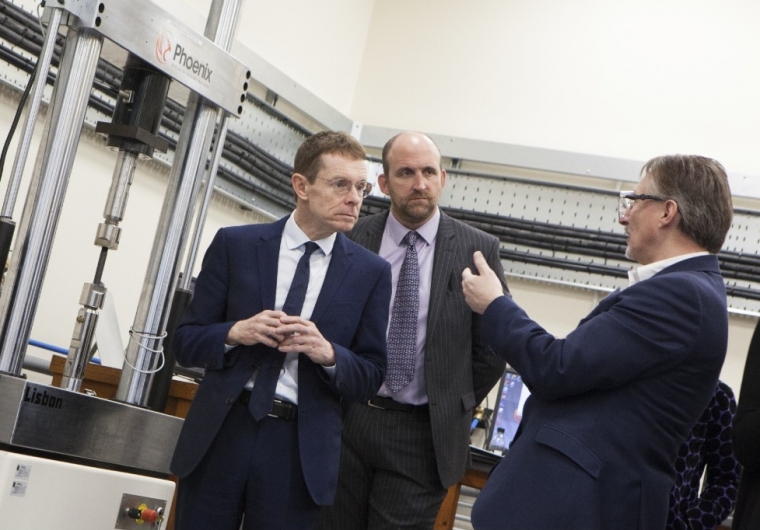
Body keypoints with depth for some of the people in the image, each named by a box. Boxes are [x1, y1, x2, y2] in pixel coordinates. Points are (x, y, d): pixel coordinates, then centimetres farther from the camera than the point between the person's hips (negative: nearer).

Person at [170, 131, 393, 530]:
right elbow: (185, 341, 5)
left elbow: (371, 378, 4)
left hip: (301, 448, 0)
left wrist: (329, 354, -15)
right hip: (221, 434, 0)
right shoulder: (235, 244, 3)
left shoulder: (371, 272, 3)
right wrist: (235, 333, -15)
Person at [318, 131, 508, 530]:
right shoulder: (353, 238, 1)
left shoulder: (477, 250, -3)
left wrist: (453, 413, 3)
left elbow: (491, 347, 2)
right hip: (345, 420, 2)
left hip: (422, 434, -2)